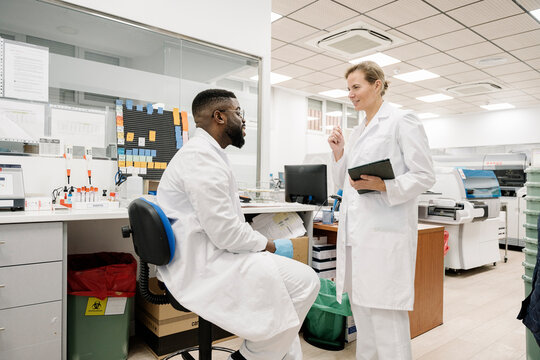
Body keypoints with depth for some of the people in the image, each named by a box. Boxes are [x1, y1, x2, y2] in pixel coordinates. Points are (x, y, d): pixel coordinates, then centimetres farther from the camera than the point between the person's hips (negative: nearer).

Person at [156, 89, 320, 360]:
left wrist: (257, 241, 8)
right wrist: (263, 243, -6)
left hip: (196, 259, 11)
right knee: (305, 282, -11)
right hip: (202, 269, -11)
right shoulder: (203, 155, -20)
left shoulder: (203, 151, 14)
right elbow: (225, 233, -24)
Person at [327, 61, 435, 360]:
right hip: (354, 231, 7)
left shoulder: (402, 121, -2)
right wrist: (338, 152, 6)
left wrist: (383, 186, -21)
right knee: (361, 307, 14)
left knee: (386, 312, -4)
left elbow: (425, 176, -7)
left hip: (385, 231, -7)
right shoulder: (357, 131, 18)